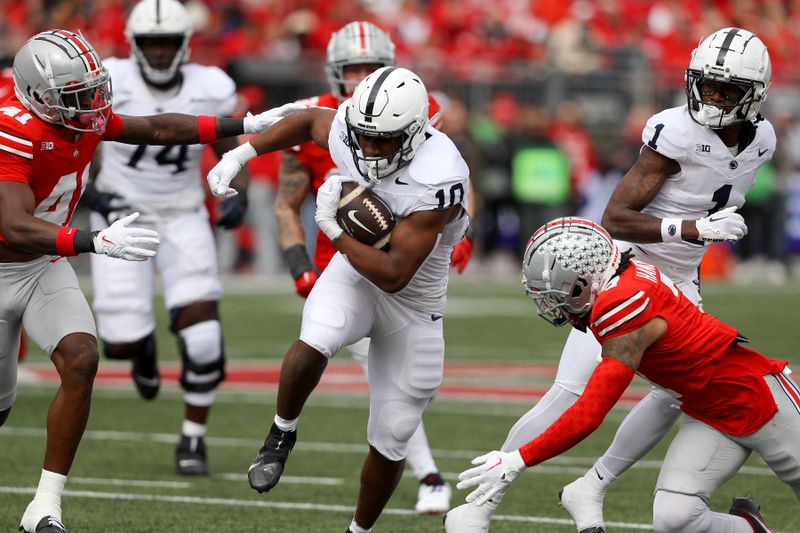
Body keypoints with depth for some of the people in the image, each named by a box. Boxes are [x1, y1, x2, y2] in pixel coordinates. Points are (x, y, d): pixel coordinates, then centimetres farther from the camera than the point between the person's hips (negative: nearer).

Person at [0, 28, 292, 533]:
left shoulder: (86, 118, -8)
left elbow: (158, 129, 7)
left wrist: (248, 125, 5)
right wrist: (96, 242, -53)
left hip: (47, 265, 6)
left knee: (81, 363, -16)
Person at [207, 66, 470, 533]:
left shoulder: (434, 181, -34)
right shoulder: (347, 133, -18)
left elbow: (394, 275, -32)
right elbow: (310, 120, 9)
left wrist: (335, 229, -27)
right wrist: (243, 153, 3)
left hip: (413, 301, -2)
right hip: (354, 273, 3)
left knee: (391, 438, 7)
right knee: (314, 344, -32)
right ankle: (282, 434, -5)